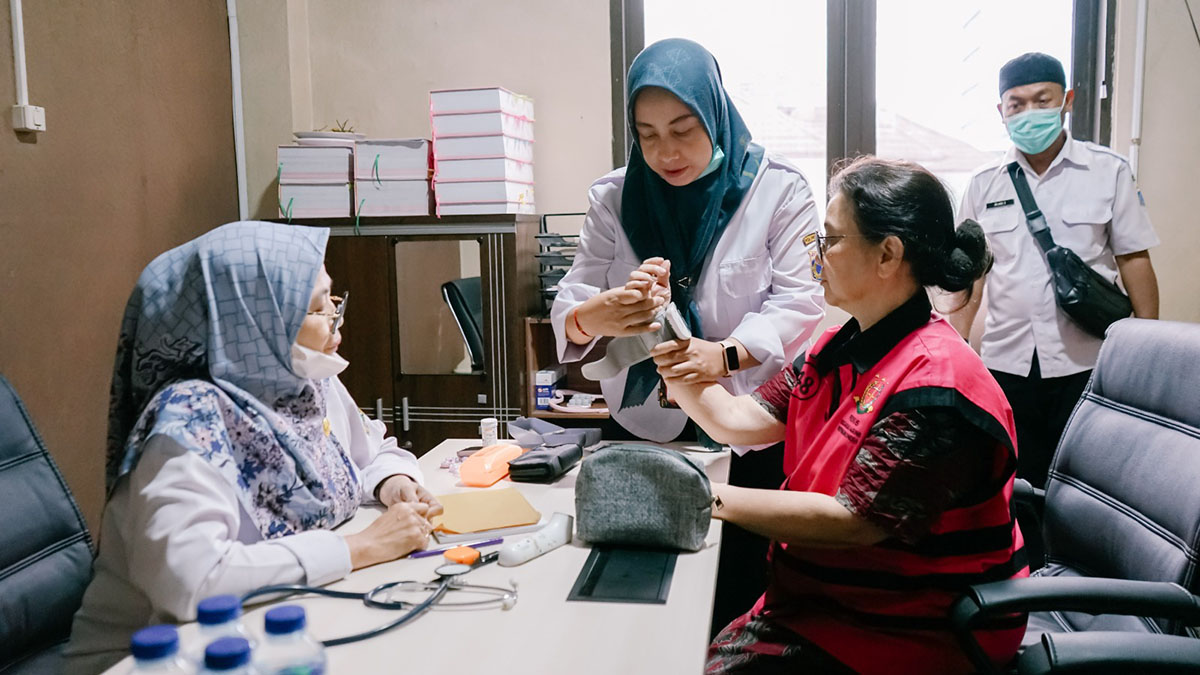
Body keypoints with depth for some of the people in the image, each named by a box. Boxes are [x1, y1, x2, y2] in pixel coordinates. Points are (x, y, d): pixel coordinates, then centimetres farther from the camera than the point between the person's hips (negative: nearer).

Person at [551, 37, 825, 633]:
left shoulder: (778, 188, -4)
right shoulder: (614, 198, 3)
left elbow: (798, 298, -10)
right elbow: (569, 303, -3)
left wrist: (726, 355, -29)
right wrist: (600, 315, -28)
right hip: (643, 429, 2)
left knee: (740, 597, 7)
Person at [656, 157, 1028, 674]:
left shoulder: (934, 388, -24)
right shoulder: (840, 350, 7)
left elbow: (853, 521, -25)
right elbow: (741, 420, 7)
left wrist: (713, 498, -22)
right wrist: (678, 373, -9)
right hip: (816, 591, 8)